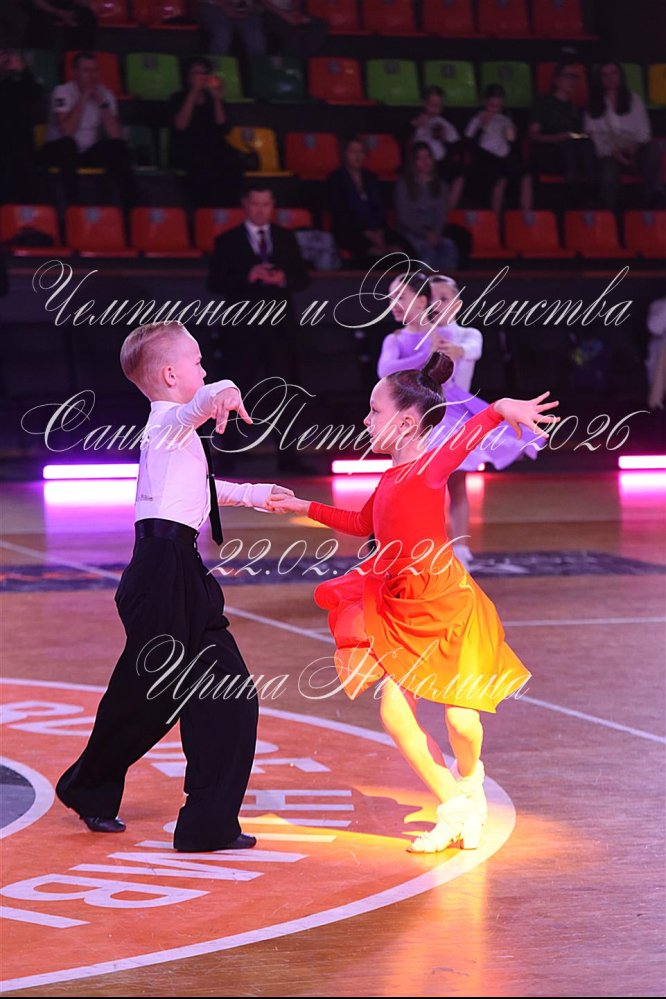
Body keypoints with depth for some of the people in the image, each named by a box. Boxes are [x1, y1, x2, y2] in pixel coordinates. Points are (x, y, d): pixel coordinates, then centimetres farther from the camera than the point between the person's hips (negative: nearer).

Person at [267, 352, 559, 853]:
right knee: (395, 714, -1)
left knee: (461, 719, -8)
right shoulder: (391, 478, 7)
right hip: (404, 613, 8)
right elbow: (363, 523, 28)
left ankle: (469, 778, 28)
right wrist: (304, 507, 32)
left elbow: (466, 436, -40)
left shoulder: (430, 467, -17)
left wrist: (499, 409, -61)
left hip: (449, 605, -8)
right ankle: (455, 809, 12)